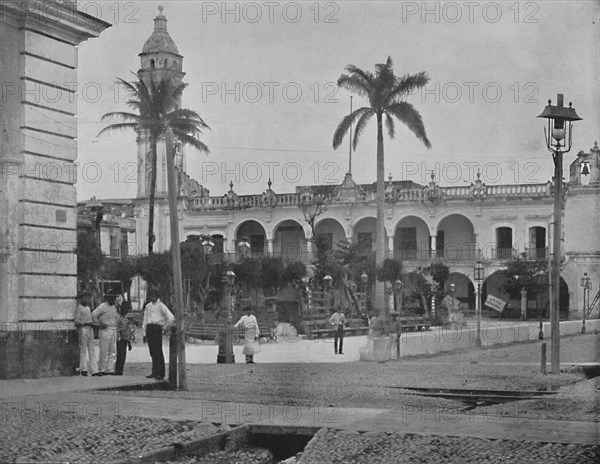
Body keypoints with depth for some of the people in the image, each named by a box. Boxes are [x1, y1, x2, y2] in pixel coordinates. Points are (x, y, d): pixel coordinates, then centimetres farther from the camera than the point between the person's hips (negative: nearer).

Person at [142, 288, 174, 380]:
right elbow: (145, 320, 21)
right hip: (149, 329, 6)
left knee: (158, 351, -9)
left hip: (157, 329, -6)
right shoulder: (148, 306, 18)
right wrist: (144, 333, 16)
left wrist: (164, 327, -4)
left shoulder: (161, 305, -2)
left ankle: (160, 373, -9)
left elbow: (171, 318, -9)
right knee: (152, 352, 6)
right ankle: (154, 372, 9)